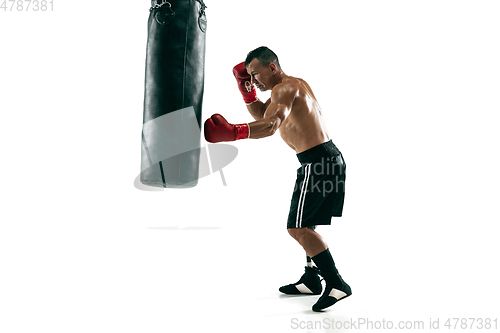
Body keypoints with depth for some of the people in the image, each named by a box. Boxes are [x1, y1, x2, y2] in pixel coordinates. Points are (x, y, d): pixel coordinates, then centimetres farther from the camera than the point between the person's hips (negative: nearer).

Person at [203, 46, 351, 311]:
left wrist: (232, 132, -44)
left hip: (318, 162, -11)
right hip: (329, 158, 11)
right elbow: (262, 115, 23)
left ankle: (336, 284, -6)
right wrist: (246, 89, 9)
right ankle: (311, 280, 30)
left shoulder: (285, 88, -12)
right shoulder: (294, 85, 20)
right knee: (306, 224, 20)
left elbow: (270, 125, -31)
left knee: (298, 227, -10)